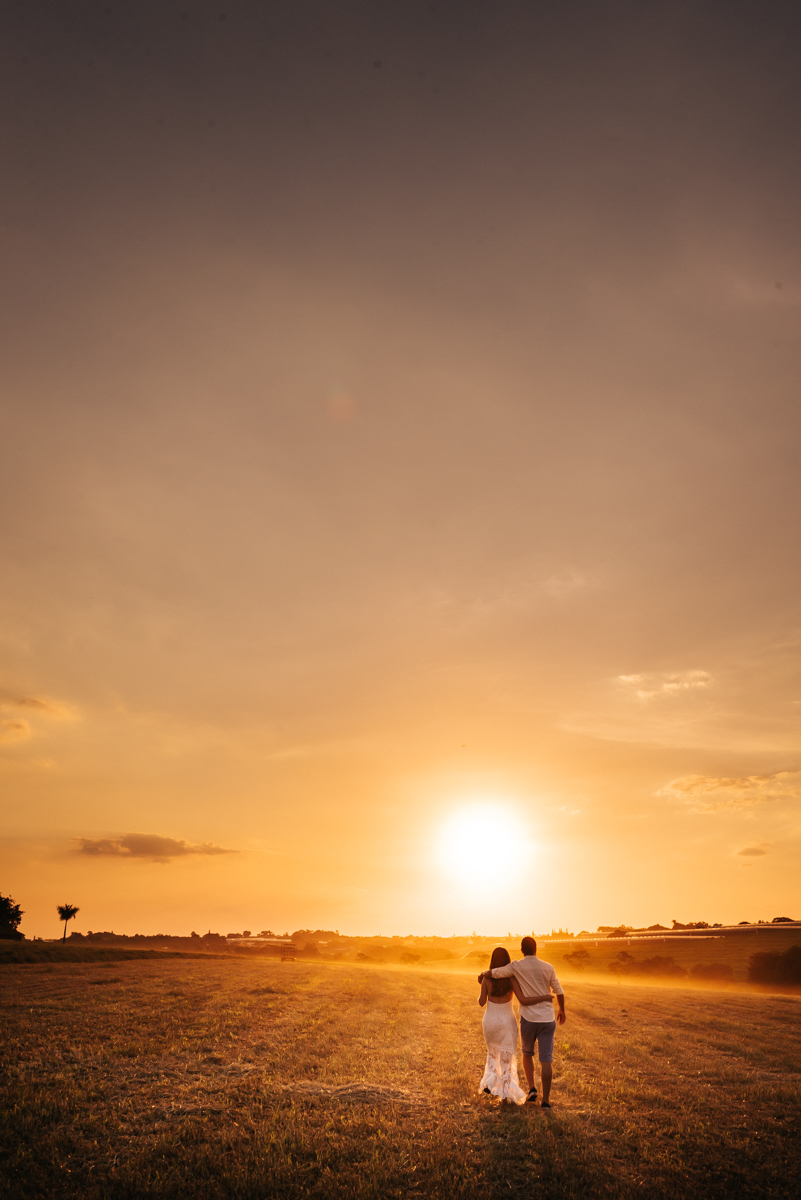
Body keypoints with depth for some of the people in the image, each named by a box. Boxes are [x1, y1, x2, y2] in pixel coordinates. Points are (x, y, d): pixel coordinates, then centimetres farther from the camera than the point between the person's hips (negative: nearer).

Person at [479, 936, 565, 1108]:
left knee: (527, 1053, 22)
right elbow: (559, 992, 5)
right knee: (546, 1060, 6)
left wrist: (482, 975, 14)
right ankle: (546, 1099, 3)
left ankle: (532, 1089, 12)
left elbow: (493, 973, -9)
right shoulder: (548, 967, -3)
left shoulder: (516, 966, -8)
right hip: (547, 1019, 1)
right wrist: (562, 1010, 23)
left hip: (528, 1018, -1)